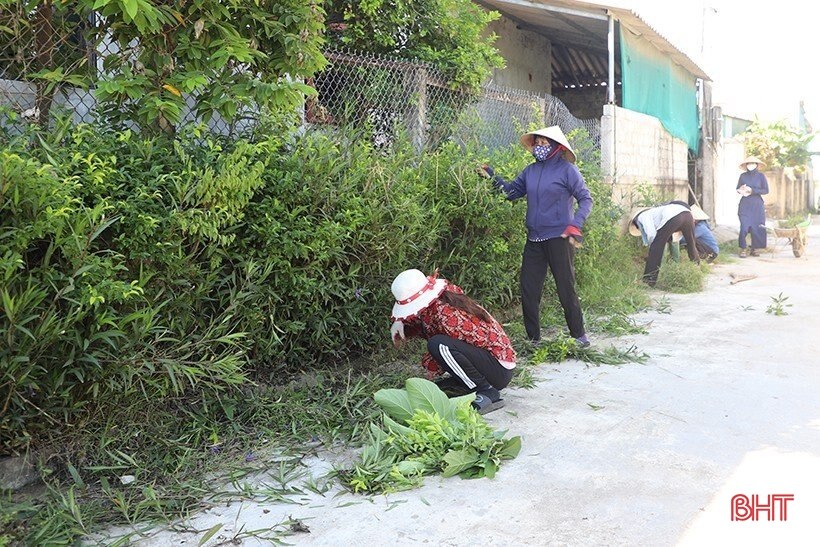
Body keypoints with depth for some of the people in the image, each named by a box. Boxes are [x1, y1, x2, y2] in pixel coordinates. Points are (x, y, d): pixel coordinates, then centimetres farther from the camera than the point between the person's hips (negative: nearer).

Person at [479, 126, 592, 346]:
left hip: (559, 238, -6)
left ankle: (579, 335, 14)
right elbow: (512, 191, 14)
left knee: (566, 289, 0)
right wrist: (493, 178, 1)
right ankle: (533, 338, 18)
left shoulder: (567, 170, -6)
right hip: (534, 239, 6)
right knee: (528, 290, 7)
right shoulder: (531, 171, 9)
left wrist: (575, 225, -18)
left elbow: (585, 199, -6)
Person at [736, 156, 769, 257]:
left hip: (757, 204, 0)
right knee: (744, 227, -10)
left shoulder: (761, 176, 3)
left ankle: (755, 249, 10)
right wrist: (741, 191, -9)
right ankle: (743, 249, -4)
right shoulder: (743, 176, 8)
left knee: (756, 227, -1)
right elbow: (738, 189, 14)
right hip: (745, 204, 0)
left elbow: (766, 190, -1)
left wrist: (752, 190, -12)